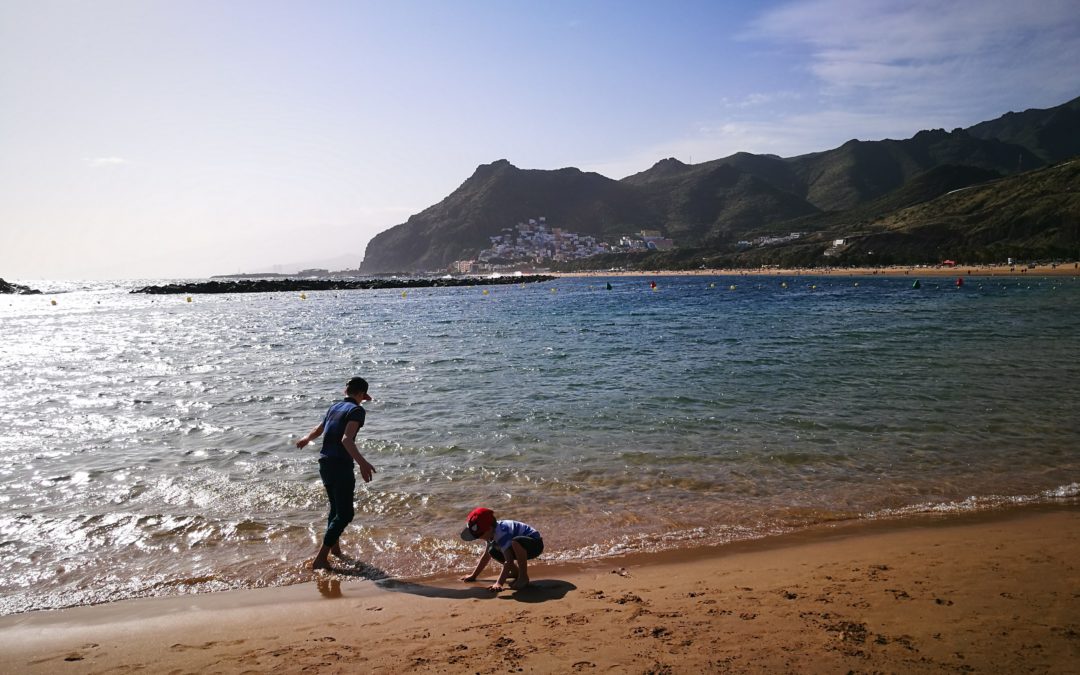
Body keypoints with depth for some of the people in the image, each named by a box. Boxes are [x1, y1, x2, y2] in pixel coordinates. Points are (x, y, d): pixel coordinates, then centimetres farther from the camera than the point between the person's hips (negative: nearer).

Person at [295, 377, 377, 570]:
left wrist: (306, 438, 55)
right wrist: (362, 462, -38)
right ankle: (320, 559, -5)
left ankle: (334, 549, 40)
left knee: (336, 508, 25)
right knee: (345, 514, -2)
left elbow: (318, 430, 32)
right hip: (341, 465, -9)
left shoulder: (334, 407, 15)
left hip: (324, 464, 9)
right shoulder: (357, 410, -9)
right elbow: (346, 439, -25)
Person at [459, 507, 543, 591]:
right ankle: (516, 571, 12)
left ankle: (523, 577, -22)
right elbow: (486, 555, 13)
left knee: (516, 543, -40)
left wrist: (499, 583, -38)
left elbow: (508, 561, -35)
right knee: (492, 551, -4)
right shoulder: (492, 532, -1)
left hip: (535, 544, -9)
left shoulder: (502, 534, -30)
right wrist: (473, 575, 15)